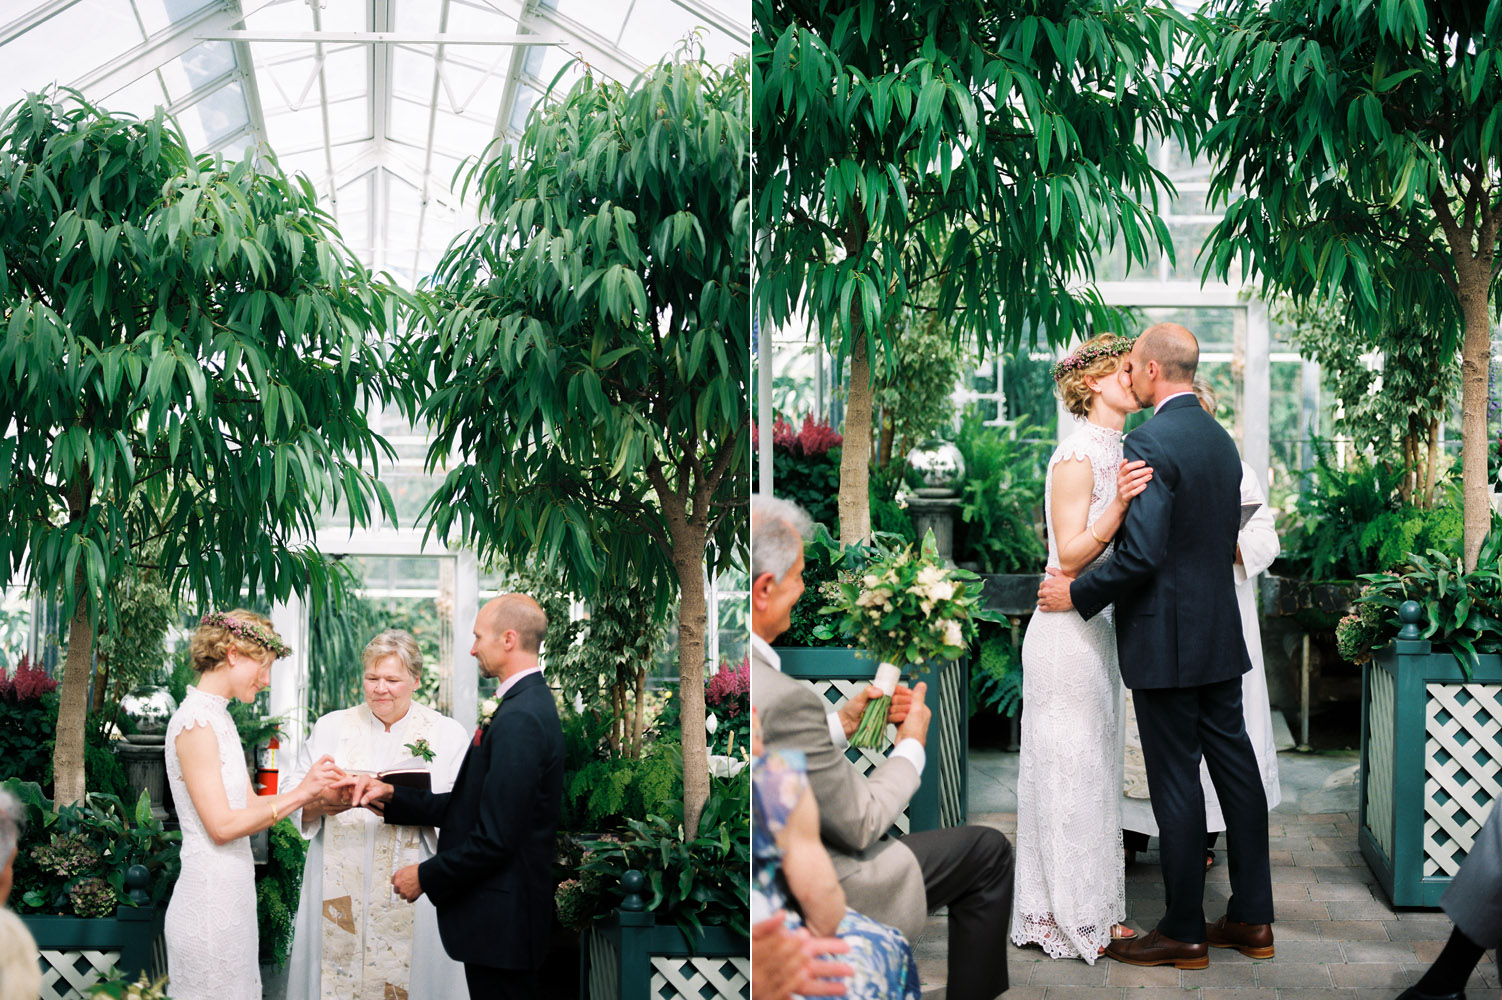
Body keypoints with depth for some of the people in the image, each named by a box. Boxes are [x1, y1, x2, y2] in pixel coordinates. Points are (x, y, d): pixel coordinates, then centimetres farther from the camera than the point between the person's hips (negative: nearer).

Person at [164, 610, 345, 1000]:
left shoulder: (218, 718, 13)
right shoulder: (194, 721, -16)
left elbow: (250, 805, 12)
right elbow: (221, 825, -19)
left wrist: (319, 790, 1)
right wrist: (300, 793, -17)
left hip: (231, 892, 9)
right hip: (210, 897, -9)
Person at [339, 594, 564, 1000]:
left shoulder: (520, 719, -21)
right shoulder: (528, 705, 11)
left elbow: (495, 838, -23)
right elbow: (464, 806, 12)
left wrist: (425, 876, -11)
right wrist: (390, 797, 6)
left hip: (500, 921, -10)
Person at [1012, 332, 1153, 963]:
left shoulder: (1115, 453, 14)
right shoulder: (1077, 454, -15)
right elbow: (1069, 557, -19)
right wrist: (1118, 505, -31)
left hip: (1098, 628, 10)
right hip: (1068, 631, -10)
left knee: (1093, 766, 14)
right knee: (1068, 768, -2)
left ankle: (1093, 908, 23)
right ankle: (1066, 916, 7)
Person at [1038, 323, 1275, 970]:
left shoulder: (1149, 444, -17)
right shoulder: (1220, 438, 11)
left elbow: (1141, 553, -23)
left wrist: (1077, 594, -10)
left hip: (1165, 640, -9)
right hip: (1220, 632, 9)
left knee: (1176, 782, -2)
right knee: (1235, 766, 12)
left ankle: (1183, 933, 7)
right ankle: (1251, 917, 20)